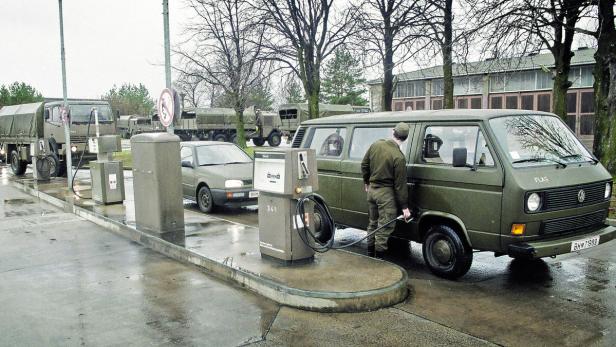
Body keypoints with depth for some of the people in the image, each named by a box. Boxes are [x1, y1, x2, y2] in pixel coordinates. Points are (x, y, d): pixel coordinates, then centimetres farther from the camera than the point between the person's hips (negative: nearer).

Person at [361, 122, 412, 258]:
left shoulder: (376, 144, -2)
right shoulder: (398, 157, -20)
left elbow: (364, 165, 9)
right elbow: (400, 184, -16)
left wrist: (366, 182, 24)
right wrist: (404, 206, -7)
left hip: (372, 189, 7)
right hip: (386, 193, -7)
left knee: (373, 223, 20)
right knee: (385, 227, 2)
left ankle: (370, 255, 30)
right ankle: (378, 258, 6)